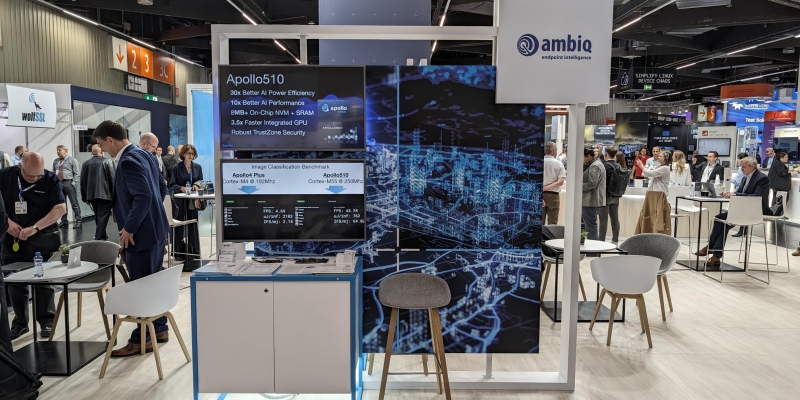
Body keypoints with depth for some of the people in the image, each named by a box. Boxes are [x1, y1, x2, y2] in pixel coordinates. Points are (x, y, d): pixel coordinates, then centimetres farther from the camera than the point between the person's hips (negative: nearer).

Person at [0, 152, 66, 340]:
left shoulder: (51, 180, -8)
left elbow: (61, 208, -14)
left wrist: (35, 227, -22)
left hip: (41, 240, -2)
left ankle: (46, 321, 14)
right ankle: (20, 323, 23)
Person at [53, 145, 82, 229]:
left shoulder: (72, 160, 1)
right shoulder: (55, 161, 16)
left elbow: (77, 173, -4)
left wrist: (73, 183, -12)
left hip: (69, 183, -5)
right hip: (58, 183, 5)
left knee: (74, 203, -5)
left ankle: (78, 221, -2)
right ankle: (64, 221, 18)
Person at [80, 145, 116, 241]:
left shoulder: (85, 164, 8)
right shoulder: (108, 161, -6)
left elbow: (82, 182, 9)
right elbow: (113, 178, -10)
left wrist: (84, 197, 15)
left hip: (91, 195, 5)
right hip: (105, 194, -5)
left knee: (98, 216, 20)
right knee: (103, 216, -2)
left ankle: (102, 235, 32)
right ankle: (99, 238, -6)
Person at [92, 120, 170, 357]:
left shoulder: (128, 161, -18)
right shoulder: (143, 154, 11)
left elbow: (143, 196, -27)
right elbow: (161, 188, 18)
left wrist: (129, 228, -20)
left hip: (141, 233, -10)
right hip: (155, 228, 10)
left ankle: (141, 339, 11)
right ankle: (159, 329, 29)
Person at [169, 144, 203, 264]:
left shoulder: (198, 167, 9)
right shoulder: (176, 168, -1)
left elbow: (201, 181, 14)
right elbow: (172, 185, -3)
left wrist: (196, 184, -7)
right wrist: (181, 188, -21)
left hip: (193, 201, 3)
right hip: (180, 202, -3)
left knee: (192, 226, 7)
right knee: (180, 226, -1)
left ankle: (192, 251, 15)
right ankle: (179, 253, 5)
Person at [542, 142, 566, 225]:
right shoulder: (558, 163, -3)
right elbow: (560, 181, -13)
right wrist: (547, 188, -10)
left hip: (539, 195, 1)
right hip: (553, 195, -1)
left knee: (539, 223, 9)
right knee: (552, 223, 5)